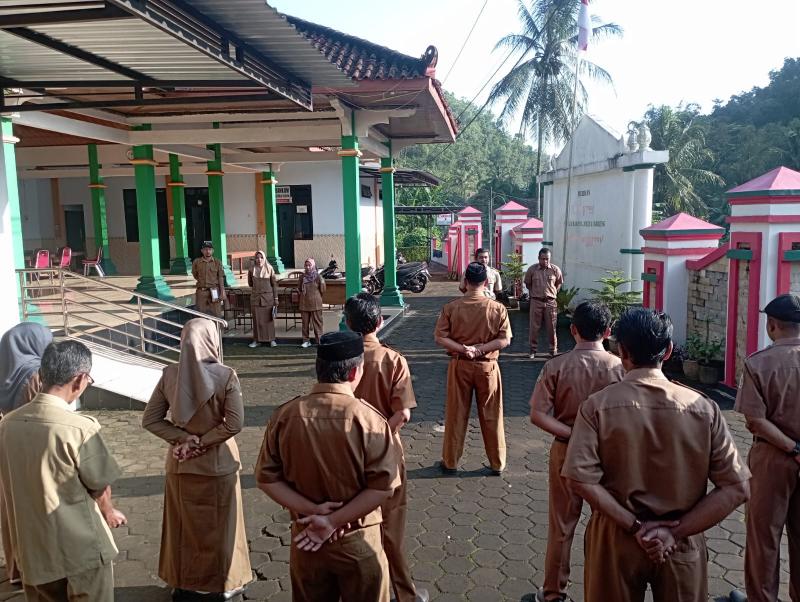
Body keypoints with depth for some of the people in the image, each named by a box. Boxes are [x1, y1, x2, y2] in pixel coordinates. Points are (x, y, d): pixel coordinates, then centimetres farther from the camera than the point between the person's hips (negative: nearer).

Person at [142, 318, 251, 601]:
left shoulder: (169, 375, -8)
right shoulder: (225, 376, -18)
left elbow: (150, 419, -5)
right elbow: (234, 424, -21)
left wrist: (184, 439, -8)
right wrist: (201, 442, -12)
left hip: (181, 464, 3)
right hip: (217, 463, -3)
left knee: (183, 523, 20)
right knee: (220, 524, 15)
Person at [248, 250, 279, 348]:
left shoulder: (269, 269, -2)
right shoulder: (252, 270, 2)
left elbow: (274, 284, 0)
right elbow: (250, 284, 16)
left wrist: (276, 298, -2)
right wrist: (257, 287, 5)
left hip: (268, 297, -1)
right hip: (255, 297, 1)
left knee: (269, 319, 3)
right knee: (257, 320, 5)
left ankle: (271, 340, 12)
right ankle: (257, 340, 13)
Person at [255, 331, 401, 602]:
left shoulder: (284, 415, -11)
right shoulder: (369, 418, -19)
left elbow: (266, 478, -7)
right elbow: (384, 486, -20)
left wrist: (312, 510, -11)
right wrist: (333, 521, -15)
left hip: (304, 537, 3)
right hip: (358, 540, -3)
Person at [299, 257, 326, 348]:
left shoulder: (317, 276, -5)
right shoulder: (303, 276, 5)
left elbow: (322, 290, -2)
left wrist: (322, 282, -10)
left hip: (315, 304, -4)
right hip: (304, 303, 4)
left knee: (317, 322, 0)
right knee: (305, 323, 7)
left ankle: (319, 340, 6)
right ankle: (306, 340, 16)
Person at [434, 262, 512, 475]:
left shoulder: (451, 308, -9)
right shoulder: (498, 309, -9)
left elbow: (439, 338, -10)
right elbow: (505, 340, -10)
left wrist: (463, 349, -15)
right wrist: (480, 349, -12)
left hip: (460, 366, 0)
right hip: (487, 367, 0)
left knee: (456, 414, 11)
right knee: (491, 416, 12)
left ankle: (450, 462, 22)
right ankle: (497, 463, 23)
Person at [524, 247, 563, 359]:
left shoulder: (555, 270, -4)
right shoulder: (532, 269, -4)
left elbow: (559, 283, 12)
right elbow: (528, 284, 10)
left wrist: (552, 293, 6)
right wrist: (533, 293, 7)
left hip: (550, 302, 0)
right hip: (536, 301, 0)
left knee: (551, 327, 6)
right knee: (534, 327, 4)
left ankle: (553, 350, 18)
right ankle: (533, 350, 16)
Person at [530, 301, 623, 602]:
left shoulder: (556, 367, -13)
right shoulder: (619, 367, -12)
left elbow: (538, 415, -18)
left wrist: (571, 434, -15)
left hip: (567, 452, 0)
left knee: (562, 525, 14)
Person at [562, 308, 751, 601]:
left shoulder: (598, 405, -14)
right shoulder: (703, 408, -10)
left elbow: (581, 480, -22)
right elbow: (737, 488, -11)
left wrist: (635, 526, -14)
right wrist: (675, 531, -11)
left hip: (616, 539, -1)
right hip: (681, 544, 1)